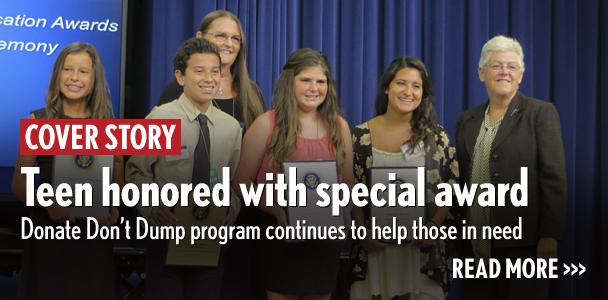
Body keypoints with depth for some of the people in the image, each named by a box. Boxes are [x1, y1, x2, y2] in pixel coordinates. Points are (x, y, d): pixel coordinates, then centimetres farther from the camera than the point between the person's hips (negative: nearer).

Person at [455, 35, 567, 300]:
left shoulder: (541, 113, -1)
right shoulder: (467, 120, 13)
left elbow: (554, 178, -7)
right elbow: (461, 180, 14)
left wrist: (550, 235, -14)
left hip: (523, 242, -4)